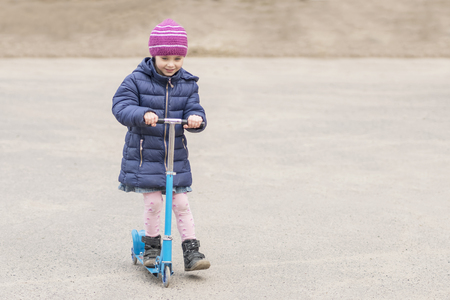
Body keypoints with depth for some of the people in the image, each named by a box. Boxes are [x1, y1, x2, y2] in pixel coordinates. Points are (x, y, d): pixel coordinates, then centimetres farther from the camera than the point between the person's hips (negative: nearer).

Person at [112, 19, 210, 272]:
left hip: (176, 155, 2)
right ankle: (152, 246, 19)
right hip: (145, 154, -2)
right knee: (153, 203, -1)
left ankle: (191, 251, 9)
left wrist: (195, 118, -27)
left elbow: (193, 108, -2)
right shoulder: (137, 80, -8)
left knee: (181, 203, 2)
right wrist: (142, 114, -35)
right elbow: (121, 106, -15)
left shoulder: (188, 84, 2)